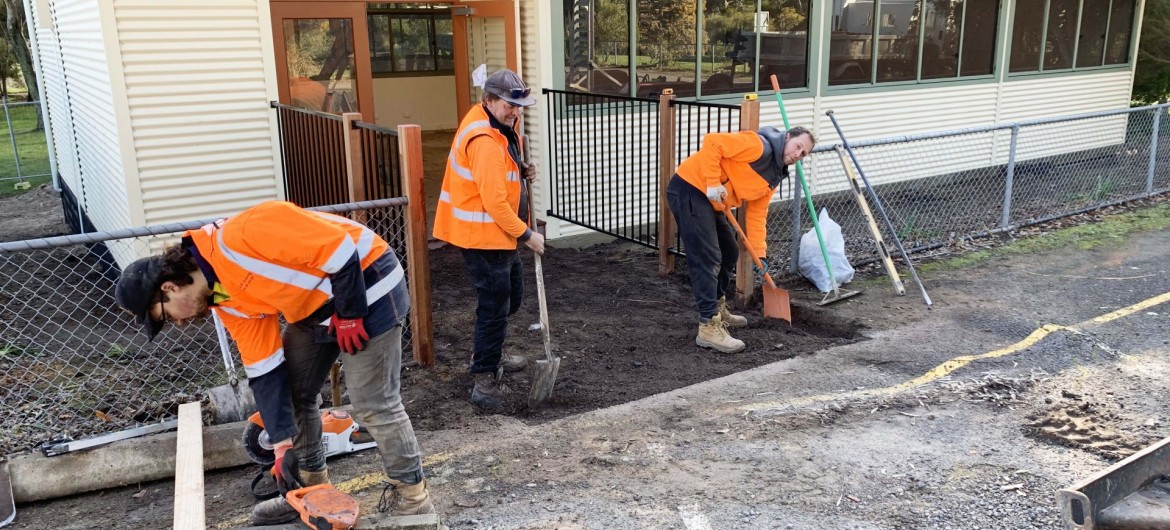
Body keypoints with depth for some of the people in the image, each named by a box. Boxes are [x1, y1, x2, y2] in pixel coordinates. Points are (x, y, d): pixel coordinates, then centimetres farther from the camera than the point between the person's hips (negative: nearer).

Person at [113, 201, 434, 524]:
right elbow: (265, 372, 3)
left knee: (374, 405, -5)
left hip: (366, 287, -9)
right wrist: (284, 444, 0)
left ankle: (414, 499, 12)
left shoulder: (240, 236, -27)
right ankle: (313, 488, 32)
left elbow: (339, 247, -26)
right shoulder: (227, 300, 1)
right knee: (294, 394, 15)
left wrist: (350, 314, -17)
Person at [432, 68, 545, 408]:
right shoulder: (484, 141, -26)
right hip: (483, 234, -11)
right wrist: (526, 235, -19)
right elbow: (494, 200, -27)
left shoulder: (500, 125, 7)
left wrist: (521, 170, 3)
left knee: (511, 296, 22)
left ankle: (488, 354, 40)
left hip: (501, 232, 11)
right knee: (495, 304, -6)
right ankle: (485, 380, 2)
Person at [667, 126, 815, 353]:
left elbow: (757, 214, 11)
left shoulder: (774, 177, 12)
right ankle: (709, 327, -12)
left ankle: (717, 310, 36)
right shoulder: (759, 145, -16)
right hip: (689, 188, -10)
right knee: (707, 258, -14)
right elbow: (712, 142, -22)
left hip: (710, 200, 10)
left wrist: (760, 254, 4)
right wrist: (713, 183, -23)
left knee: (729, 252, 20)